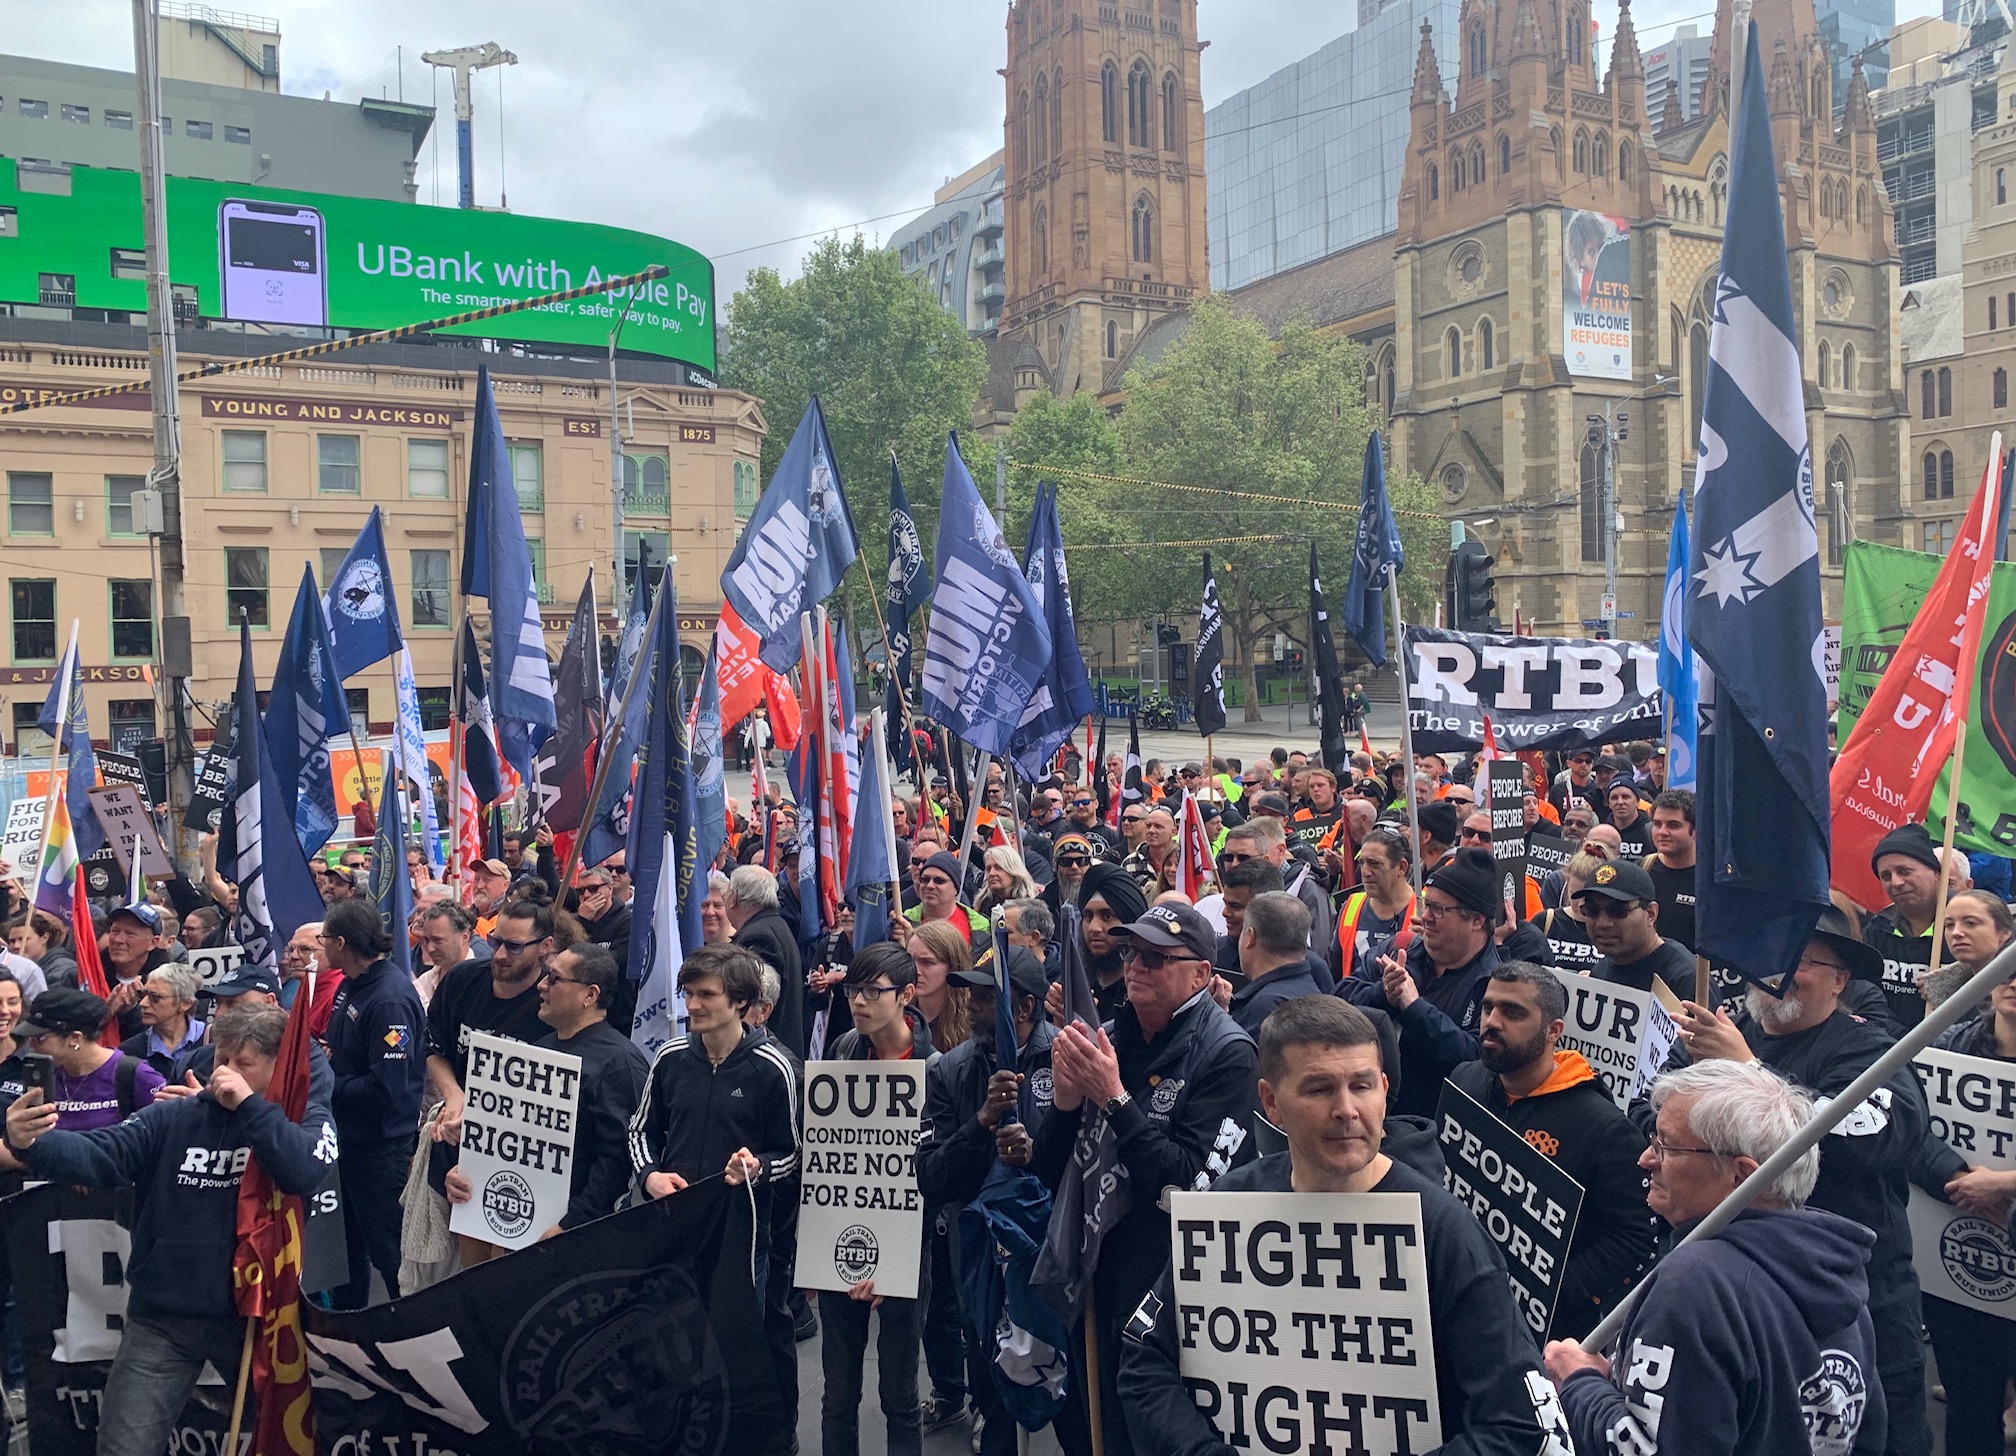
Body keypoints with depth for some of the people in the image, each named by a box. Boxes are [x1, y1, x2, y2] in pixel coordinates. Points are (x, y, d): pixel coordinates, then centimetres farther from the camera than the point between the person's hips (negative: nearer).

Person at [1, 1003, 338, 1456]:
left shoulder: (306, 1118, -4)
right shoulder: (175, 1119, 2)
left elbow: (303, 1172, -24)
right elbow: (97, 1154, -10)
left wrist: (250, 1104, -21)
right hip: (161, 1318, 2)